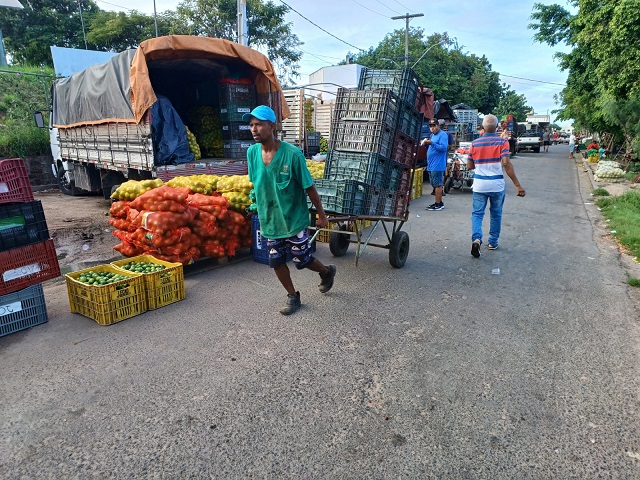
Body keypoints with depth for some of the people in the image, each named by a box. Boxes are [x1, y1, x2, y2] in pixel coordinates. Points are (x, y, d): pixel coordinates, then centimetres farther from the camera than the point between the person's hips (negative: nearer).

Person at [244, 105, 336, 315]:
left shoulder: (292, 153, -20)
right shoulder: (252, 152, -6)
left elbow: (309, 187, -13)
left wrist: (321, 215, -5)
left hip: (294, 219, -5)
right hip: (269, 220, 5)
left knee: (302, 260, 7)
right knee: (276, 261, 10)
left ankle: (327, 272, 39)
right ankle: (293, 296, 32)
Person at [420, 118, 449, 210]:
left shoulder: (442, 135, -8)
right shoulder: (432, 135, 19)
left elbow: (444, 148, -19)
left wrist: (431, 143, -25)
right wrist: (426, 143, 6)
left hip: (438, 165, -9)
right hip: (431, 165, 9)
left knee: (437, 185, -6)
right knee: (435, 185, 13)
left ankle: (438, 204, -2)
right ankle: (439, 203, 22)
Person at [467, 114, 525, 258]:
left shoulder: (475, 143, 0)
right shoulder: (502, 142, -7)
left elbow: (469, 166, 6)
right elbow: (506, 163, -17)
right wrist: (517, 185, -16)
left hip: (479, 185, 1)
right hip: (497, 185, 0)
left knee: (477, 213, 4)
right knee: (496, 214, 15)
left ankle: (476, 238, -20)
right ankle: (493, 242, 24)